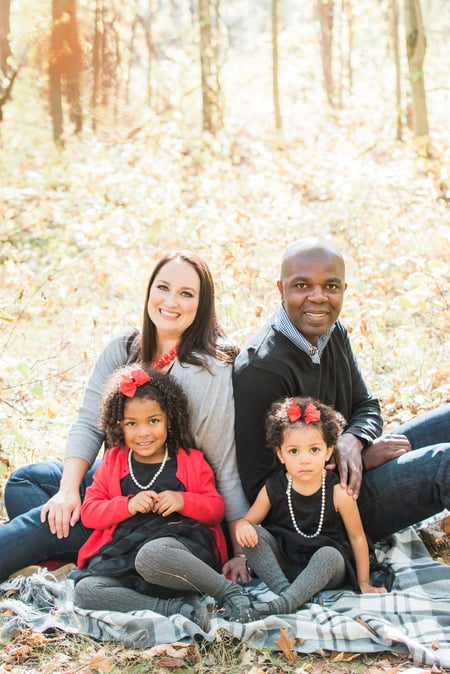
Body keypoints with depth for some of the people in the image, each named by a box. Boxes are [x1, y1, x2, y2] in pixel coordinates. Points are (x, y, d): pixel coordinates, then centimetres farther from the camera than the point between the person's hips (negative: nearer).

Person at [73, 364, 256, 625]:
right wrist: (127, 505, -8)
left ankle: (229, 589, -21)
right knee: (86, 590, -29)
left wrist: (183, 501, -9)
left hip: (181, 544, -3)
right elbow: (89, 512, 11)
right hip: (123, 552, 3)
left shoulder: (191, 460, 14)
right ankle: (177, 608, -30)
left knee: (152, 556, -42)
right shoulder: (113, 462, 18)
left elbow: (216, 509, 12)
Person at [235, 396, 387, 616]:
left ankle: (284, 603, -39)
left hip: (326, 568, -3)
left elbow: (357, 537, -4)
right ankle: (284, 589, -28)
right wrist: (243, 527, -22)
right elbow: (247, 520, 4)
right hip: (283, 563, 3)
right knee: (254, 534, -19)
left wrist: (363, 583, 0)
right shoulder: (273, 489, -6)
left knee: (328, 556, -35)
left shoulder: (338, 492, -12)